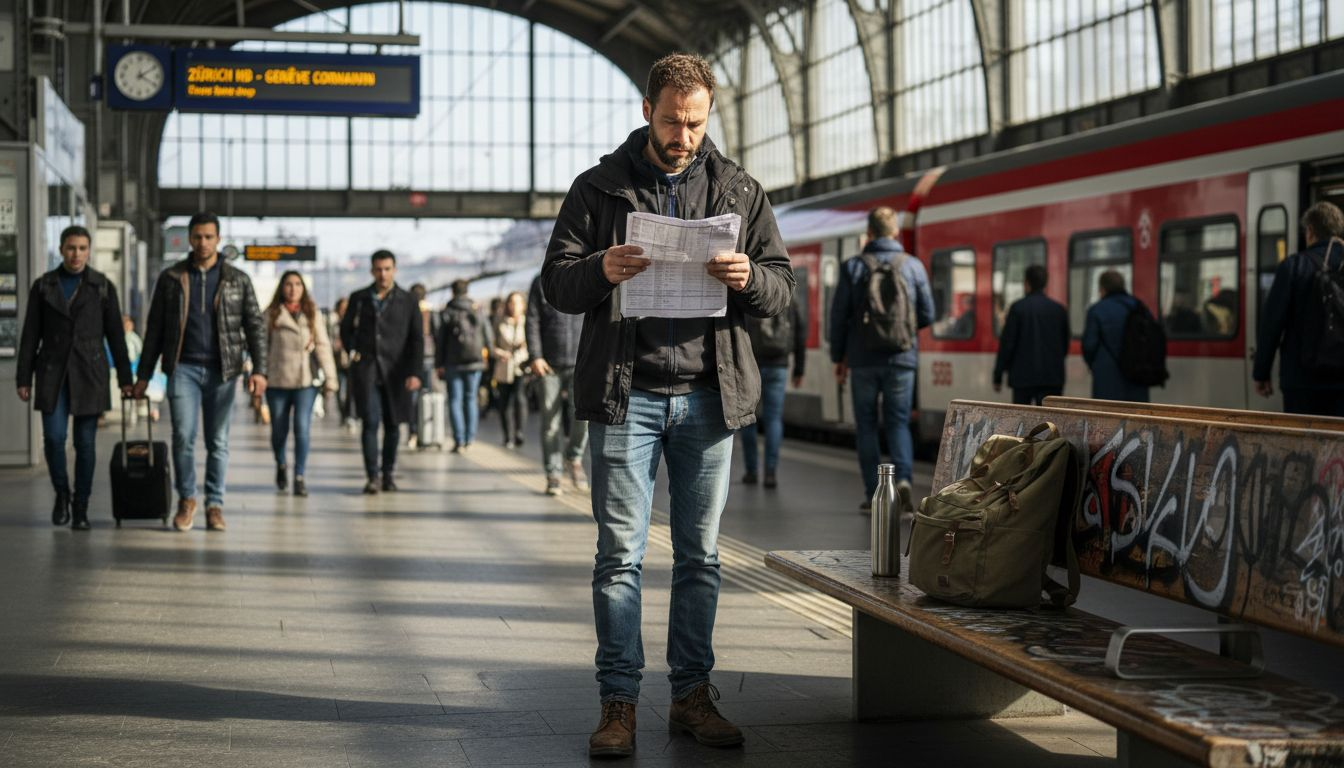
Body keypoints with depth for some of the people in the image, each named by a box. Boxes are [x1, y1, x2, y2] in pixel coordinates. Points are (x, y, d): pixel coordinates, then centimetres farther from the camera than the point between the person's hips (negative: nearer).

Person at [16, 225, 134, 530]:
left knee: (85, 443, -1)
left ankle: (81, 509, 11)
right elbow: (30, 336, 3)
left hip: (89, 372, 0)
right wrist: (24, 379, -1)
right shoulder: (42, 286, 3)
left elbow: (115, 334, 3)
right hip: (53, 372, 0)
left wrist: (125, 378, 0)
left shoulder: (103, 286, 2)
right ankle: (61, 494, 13)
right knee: (53, 437, -11)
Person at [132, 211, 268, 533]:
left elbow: (255, 325, 4)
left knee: (218, 442, 4)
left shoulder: (237, 280, 5)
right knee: (183, 436, -11)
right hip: (184, 368, 0)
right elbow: (154, 328, 9)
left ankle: (214, 505, 12)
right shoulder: (171, 278, 6)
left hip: (222, 371, 0)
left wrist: (259, 369, -7)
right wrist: (143, 374, 7)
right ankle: (186, 500, 7)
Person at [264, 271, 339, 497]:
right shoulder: (271, 315, 4)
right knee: (279, 430, 7)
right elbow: (264, 346, 3)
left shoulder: (313, 314, 6)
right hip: (277, 381, 0)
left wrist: (330, 376, -7)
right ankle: (281, 466, 34)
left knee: (302, 428, -11)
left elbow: (322, 346, 1)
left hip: (306, 380, 0)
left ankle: (300, 477, -5)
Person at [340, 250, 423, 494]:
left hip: (395, 371, 0)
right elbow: (346, 329, 22)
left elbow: (416, 340, 3)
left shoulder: (407, 302, 6)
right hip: (366, 368, 0)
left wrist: (414, 372, -8)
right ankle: (372, 477, -12)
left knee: (393, 424, 6)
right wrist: (352, 351, 4)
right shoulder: (359, 298, 10)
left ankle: (388, 474, 20)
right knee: (370, 422, -11)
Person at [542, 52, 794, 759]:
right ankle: (618, 701, 3)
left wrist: (748, 279, -13)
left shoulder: (739, 191, 10)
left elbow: (782, 288, 10)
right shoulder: (600, 188, 5)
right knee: (620, 552, -2)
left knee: (700, 554, 7)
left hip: (709, 395, 2)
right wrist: (601, 271, -19)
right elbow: (555, 283, 3)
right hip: (626, 394, -2)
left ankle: (692, 693, 16)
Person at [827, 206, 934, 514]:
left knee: (866, 425, 9)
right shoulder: (913, 266, 0)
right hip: (901, 359, 1)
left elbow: (839, 315, -2)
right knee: (898, 422, 9)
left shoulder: (853, 267, -3)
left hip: (864, 359, -1)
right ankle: (903, 477, -15)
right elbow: (927, 315, 3)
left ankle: (873, 494, 7)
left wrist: (838, 356, 8)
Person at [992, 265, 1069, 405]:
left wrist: (998, 376, -1)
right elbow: (1065, 344, 12)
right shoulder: (1059, 309, 5)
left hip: (1023, 375, -3)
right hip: (1052, 377, 3)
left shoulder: (1018, 308, -6)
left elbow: (1007, 342, -6)